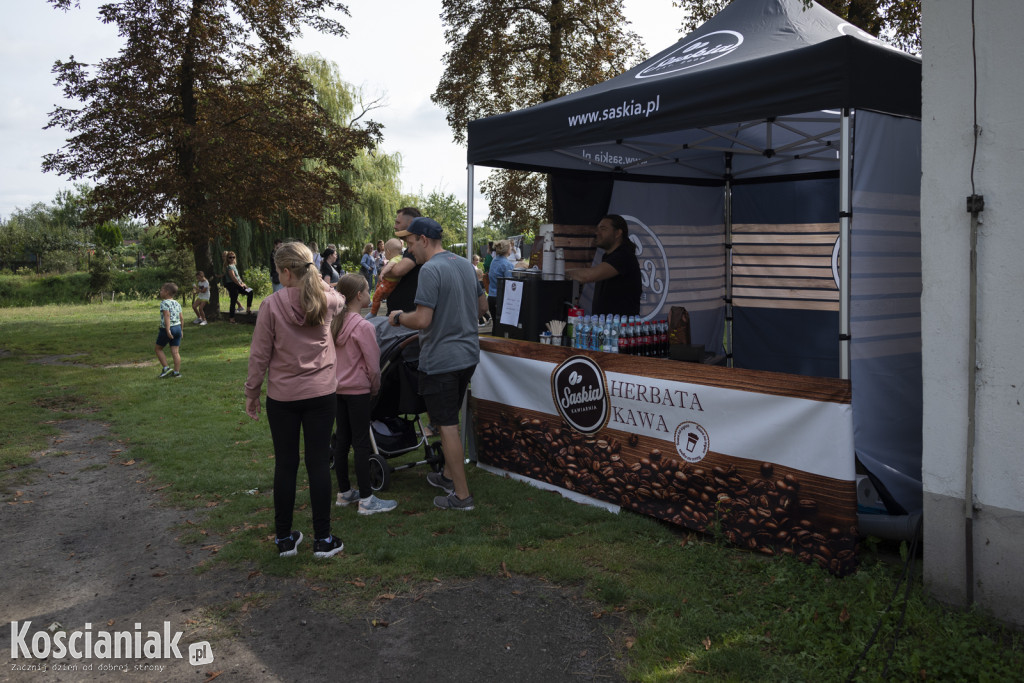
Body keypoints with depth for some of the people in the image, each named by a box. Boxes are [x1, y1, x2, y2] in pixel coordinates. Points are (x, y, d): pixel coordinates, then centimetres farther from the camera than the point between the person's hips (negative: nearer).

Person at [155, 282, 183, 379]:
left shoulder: (164, 303, -10)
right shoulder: (177, 303, 11)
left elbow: (167, 315, -20)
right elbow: (180, 317, 13)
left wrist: (168, 330, -25)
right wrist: (181, 330, 21)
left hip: (167, 329, -6)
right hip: (177, 327, 6)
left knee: (159, 348, 12)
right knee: (175, 351, 6)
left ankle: (165, 368, 6)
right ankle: (177, 372, 5)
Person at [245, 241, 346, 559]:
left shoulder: (272, 304, -11)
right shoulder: (327, 299, -2)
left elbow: (259, 355, -6)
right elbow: (341, 300, 25)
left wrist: (251, 393, 6)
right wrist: (318, 282, 39)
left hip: (282, 396, -1)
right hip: (322, 393, 2)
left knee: (285, 465, 10)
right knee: (319, 464, 6)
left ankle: (284, 538, 21)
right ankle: (323, 539, 12)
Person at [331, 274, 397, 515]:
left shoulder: (334, 322, 4)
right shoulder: (363, 326, -18)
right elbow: (373, 365, -15)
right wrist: (375, 388, 1)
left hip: (338, 387, 7)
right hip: (358, 389, -7)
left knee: (342, 440, 14)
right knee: (361, 443, -2)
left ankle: (344, 492, 25)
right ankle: (366, 500, 4)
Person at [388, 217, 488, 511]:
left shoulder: (430, 270, -18)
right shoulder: (465, 264, 9)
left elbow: (422, 320, -23)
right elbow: (482, 306, 18)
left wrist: (398, 318, -5)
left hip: (441, 360, -9)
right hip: (469, 354, 9)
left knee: (447, 426, 0)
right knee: (451, 420, 22)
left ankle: (461, 495, 7)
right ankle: (450, 475, 36)